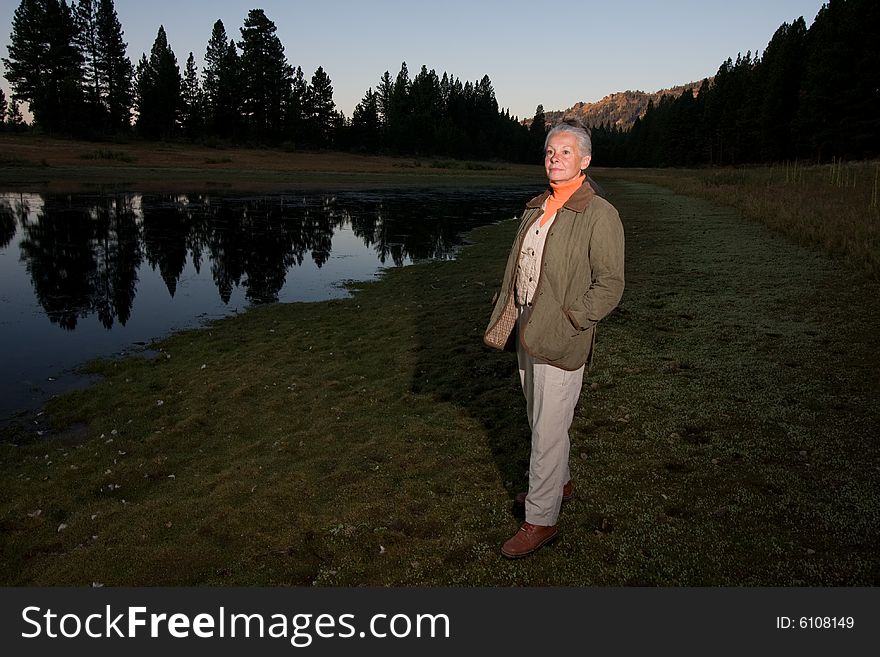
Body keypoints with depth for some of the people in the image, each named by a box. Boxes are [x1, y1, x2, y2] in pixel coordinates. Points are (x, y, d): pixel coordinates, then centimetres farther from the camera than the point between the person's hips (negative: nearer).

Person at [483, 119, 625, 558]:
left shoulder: (599, 215, -11)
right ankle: (558, 483, 42)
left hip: (561, 340, -8)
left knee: (548, 431, -1)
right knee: (539, 421, 21)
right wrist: (508, 318, 9)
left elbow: (610, 285, -13)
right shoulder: (535, 208, 11)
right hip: (528, 332, 8)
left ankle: (540, 520, 13)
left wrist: (566, 320, -18)